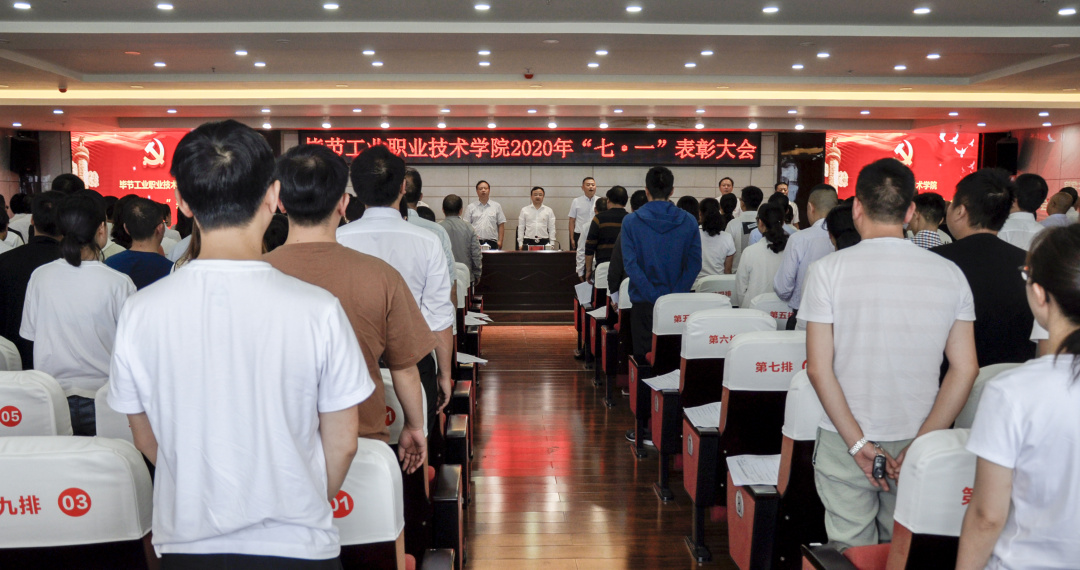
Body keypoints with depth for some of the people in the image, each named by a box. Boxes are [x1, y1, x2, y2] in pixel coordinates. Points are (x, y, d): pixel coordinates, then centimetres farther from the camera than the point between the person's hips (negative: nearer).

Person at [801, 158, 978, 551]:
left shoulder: (828, 270, -9)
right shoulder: (950, 274, -1)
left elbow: (819, 368, -12)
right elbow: (965, 369, -3)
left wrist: (858, 444, -8)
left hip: (845, 445, -2)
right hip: (918, 441, 3)